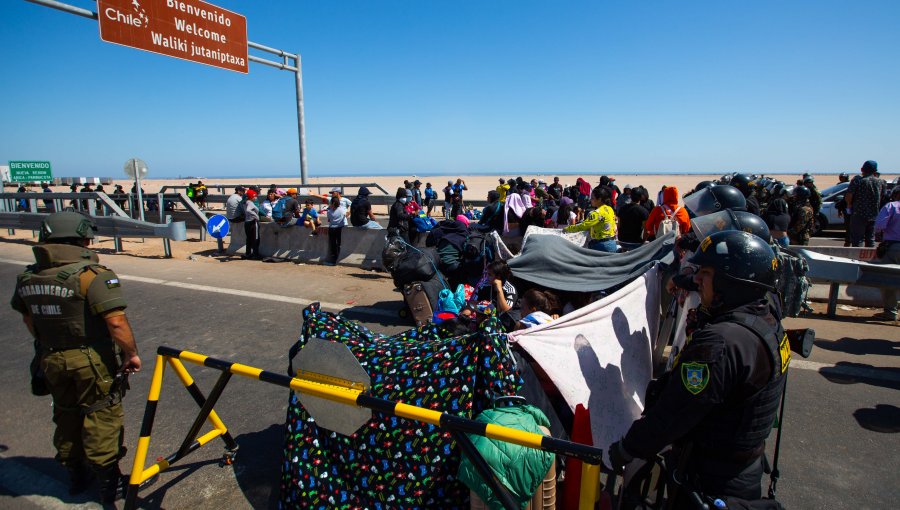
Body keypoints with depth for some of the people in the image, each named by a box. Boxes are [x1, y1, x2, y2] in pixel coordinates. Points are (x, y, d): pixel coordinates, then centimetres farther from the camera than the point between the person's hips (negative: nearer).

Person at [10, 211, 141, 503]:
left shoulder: (27, 277, 2)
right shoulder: (92, 274, -22)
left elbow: (27, 318, 15)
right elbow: (116, 321, -27)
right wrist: (131, 354, -14)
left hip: (51, 360, 7)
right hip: (93, 360, -6)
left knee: (66, 417, 22)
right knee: (100, 418, 8)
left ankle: (75, 476, 39)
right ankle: (108, 481, 20)